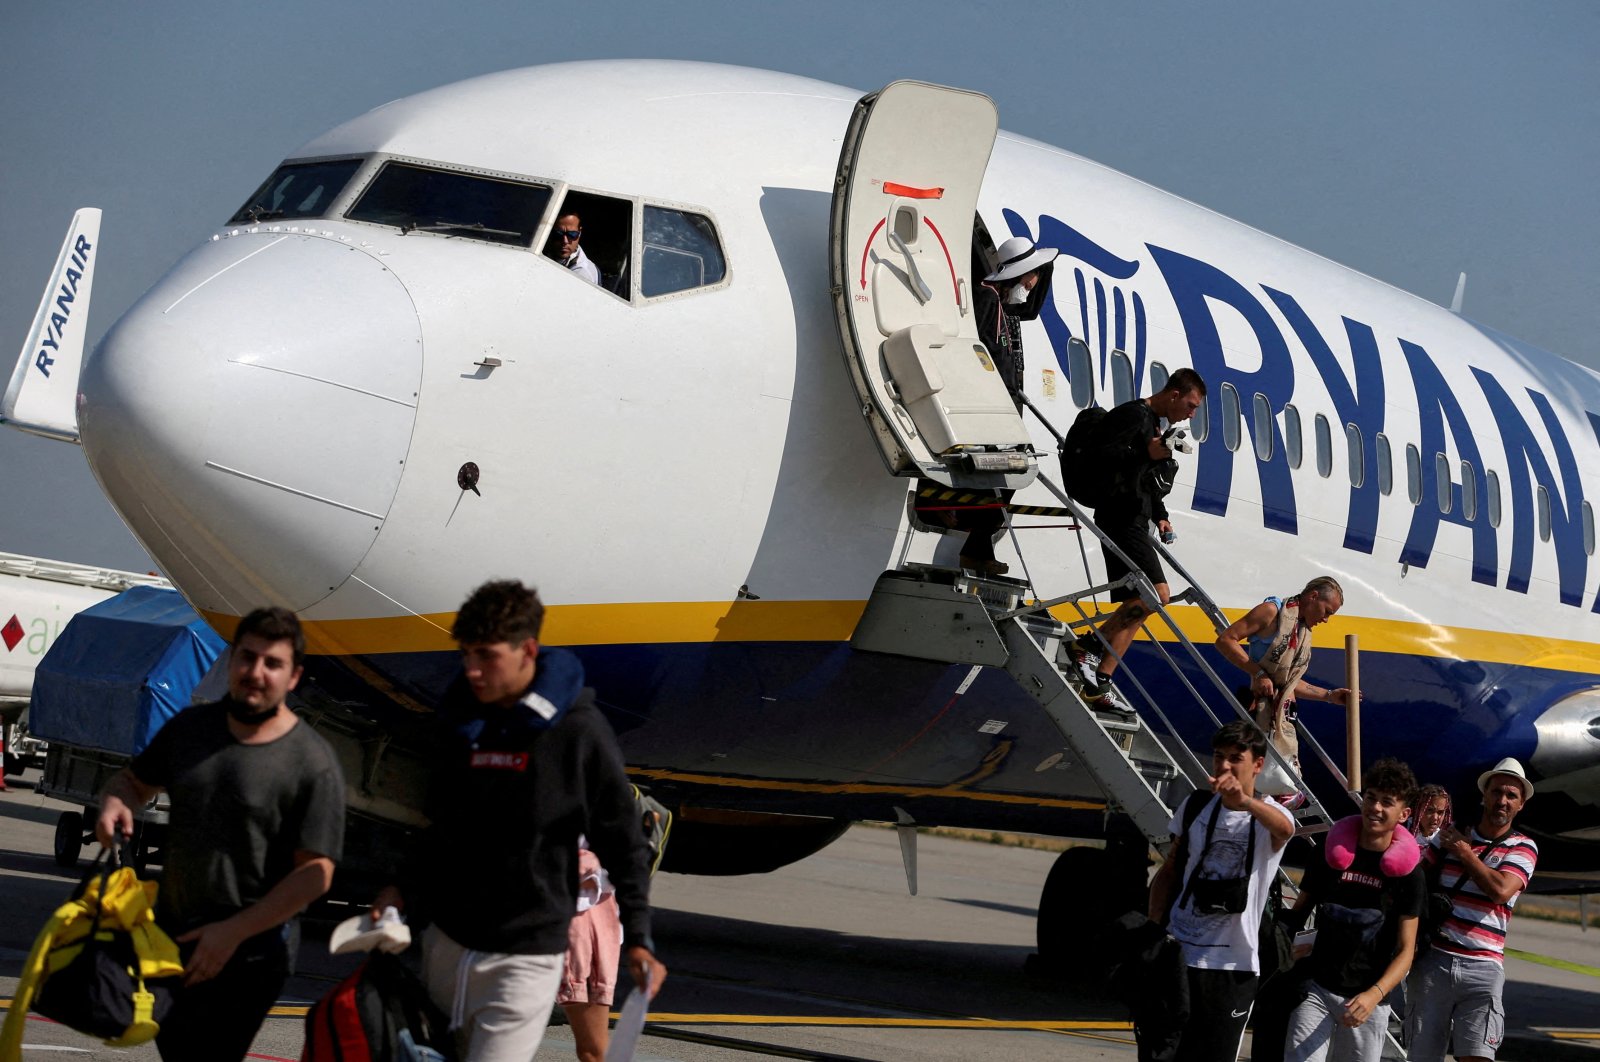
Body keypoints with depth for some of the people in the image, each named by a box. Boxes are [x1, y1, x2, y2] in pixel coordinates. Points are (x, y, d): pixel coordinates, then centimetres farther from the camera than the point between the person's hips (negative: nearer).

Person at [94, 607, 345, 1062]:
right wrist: (115, 802, -6)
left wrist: (233, 931, -19)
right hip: (170, 938, 7)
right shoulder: (189, 728, 4)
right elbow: (135, 780, 19)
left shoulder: (313, 764, -16)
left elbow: (314, 874, -18)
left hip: (247, 957, -7)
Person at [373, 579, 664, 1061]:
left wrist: (638, 939, -7)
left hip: (526, 955, -6)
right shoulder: (462, 724, 6)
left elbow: (622, 841, -5)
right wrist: (404, 889, 5)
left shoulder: (578, 731, -10)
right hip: (446, 941, 6)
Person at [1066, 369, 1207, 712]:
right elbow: (1097, 454, -21)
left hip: (1134, 521, 11)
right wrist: (1146, 453, -25)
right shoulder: (1134, 415, -10)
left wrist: (1159, 515, 21)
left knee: (1134, 608, 6)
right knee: (1156, 594, -20)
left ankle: (1101, 681, 5)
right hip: (1121, 518, -11)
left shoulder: (1153, 423, 22)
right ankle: (1090, 643, -13)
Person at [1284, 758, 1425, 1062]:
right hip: (1316, 990, 0)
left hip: (1369, 999, 0)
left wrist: (1374, 995, -20)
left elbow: (1405, 950, -4)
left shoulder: (1408, 871, -2)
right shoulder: (1330, 852, 3)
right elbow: (1298, 914, 13)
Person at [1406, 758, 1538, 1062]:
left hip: (1482, 968, -2)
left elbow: (1500, 889, -13)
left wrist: (1463, 851, -3)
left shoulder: (1523, 848, 5)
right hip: (1434, 961, 2)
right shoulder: (1450, 835, 12)